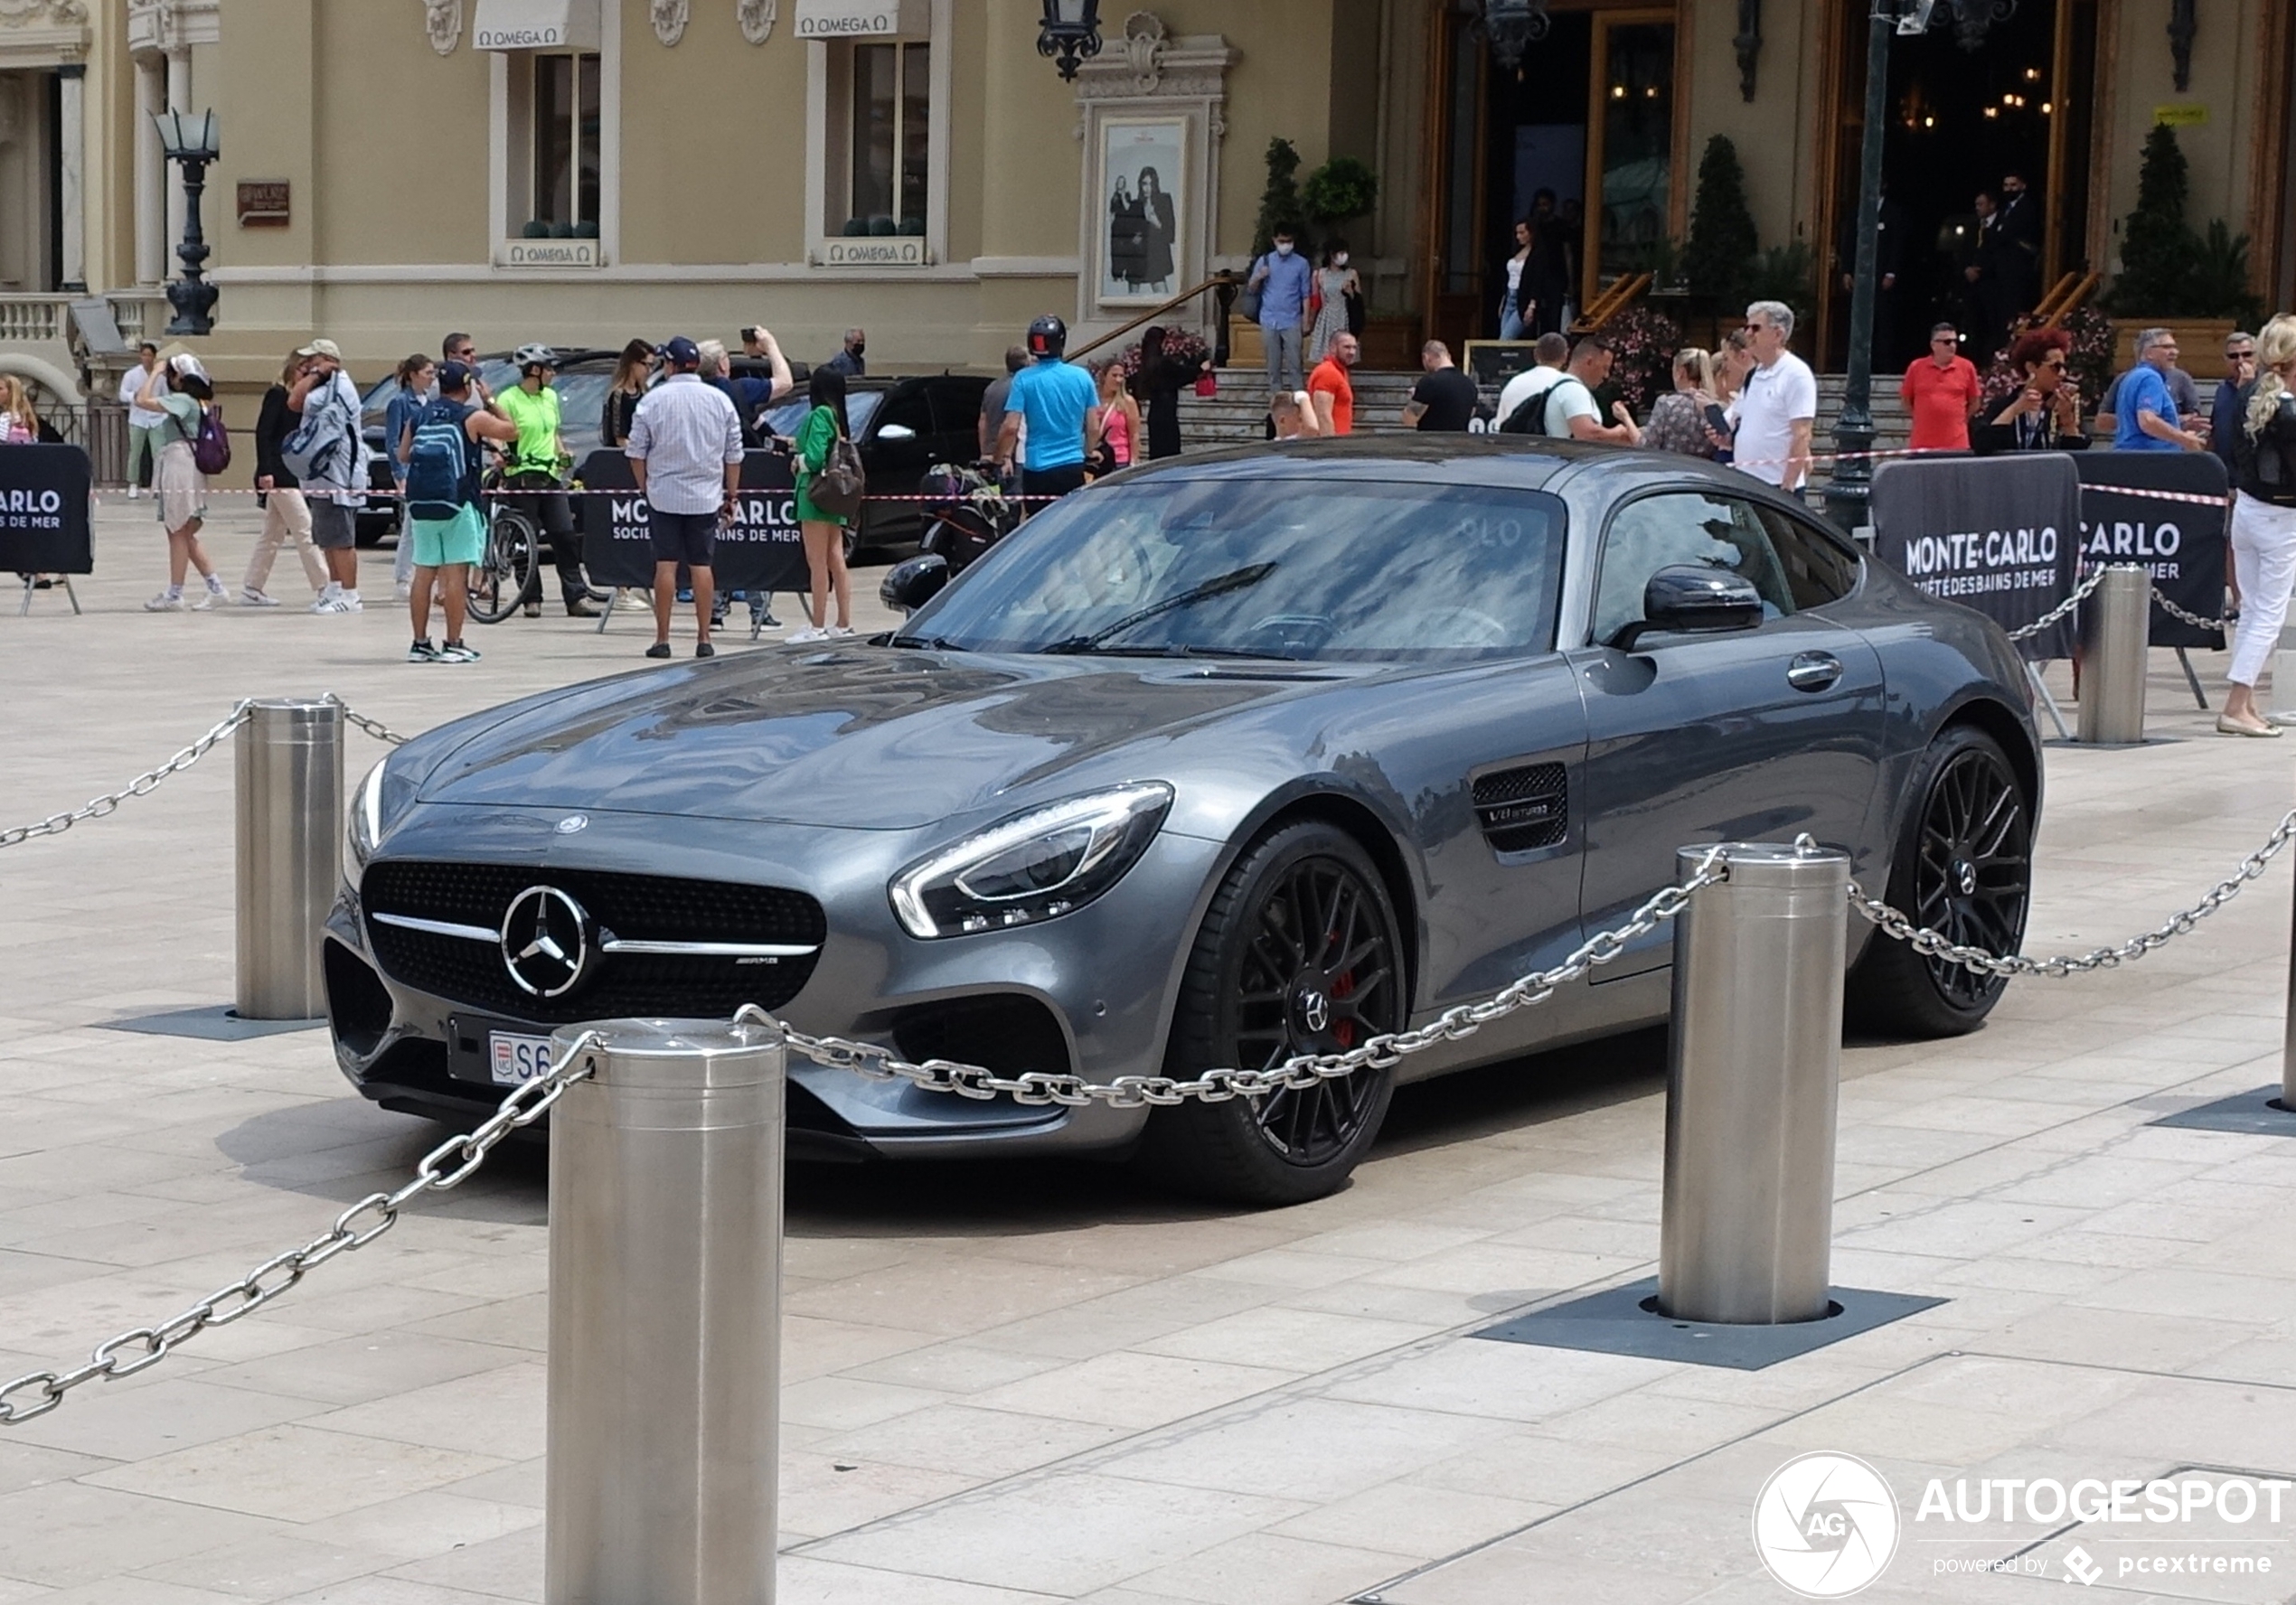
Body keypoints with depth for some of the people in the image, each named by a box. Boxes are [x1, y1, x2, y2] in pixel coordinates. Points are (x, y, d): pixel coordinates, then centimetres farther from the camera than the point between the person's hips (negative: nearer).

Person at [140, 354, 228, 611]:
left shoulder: (183, 400, -13)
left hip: (179, 470, -9)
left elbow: (142, 400, -17)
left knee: (178, 534, -3)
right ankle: (215, 588, 10)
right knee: (186, 536, 13)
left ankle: (174, 595, 1)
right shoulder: (199, 403, 14)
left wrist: (155, 372, -8)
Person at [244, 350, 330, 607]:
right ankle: (322, 588, -7)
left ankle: (252, 589, 15)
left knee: (273, 535, 11)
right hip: (279, 476, -9)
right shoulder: (276, 395, -8)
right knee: (305, 532, -8)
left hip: (293, 476, 9)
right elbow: (263, 433, -14)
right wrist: (265, 470, -20)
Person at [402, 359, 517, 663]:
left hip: (422, 506, 5)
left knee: (424, 573, 8)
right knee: (456, 574, -3)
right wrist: (491, 402, 13)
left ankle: (420, 643, 10)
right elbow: (511, 432, 4)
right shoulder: (473, 418, -5)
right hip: (458, 506, -5)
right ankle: (453, 645, -4)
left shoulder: (419, 417, 8)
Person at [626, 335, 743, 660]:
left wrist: (644, 486, 12)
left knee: (666, 564, 2)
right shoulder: (720, 400, 2)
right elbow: (734, 455, 5)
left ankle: (662, 639, 3)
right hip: (706, 496, 1)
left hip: (664, 495, -1)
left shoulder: (653, 400, -5)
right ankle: (704, 640, 5)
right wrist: (731, 494, 14)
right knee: (701, 565, 5)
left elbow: (636, 452, -2)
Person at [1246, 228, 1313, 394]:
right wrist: (1259, 277, -13)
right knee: (1273, 363, 6)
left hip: (1291, 322, -2)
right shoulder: (1265, 261, 7)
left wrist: (1306, 320, -3)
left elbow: (1305, 294, 3)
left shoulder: (1301, 263, 2)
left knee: (1294, 364, -6)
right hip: (1269, 321, 2)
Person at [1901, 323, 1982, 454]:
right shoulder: (1916, 367, 3)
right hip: (1922, 444, 0)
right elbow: (1907, 401, 13)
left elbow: (1974, 403, 13)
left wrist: (1959, 421, 11)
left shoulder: (1966, 367, 4)